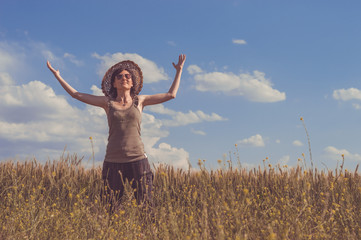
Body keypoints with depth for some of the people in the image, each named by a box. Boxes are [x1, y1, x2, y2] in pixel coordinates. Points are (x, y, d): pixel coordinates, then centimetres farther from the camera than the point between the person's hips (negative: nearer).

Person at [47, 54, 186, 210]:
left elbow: (171, 94, 16)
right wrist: (56, 74, 17)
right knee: (112, 210, -1)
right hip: (113, 162, 0)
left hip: (137, 160, 0)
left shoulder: (139, 101, 12)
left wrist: (179, 70, 20)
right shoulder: (108, 103, 11)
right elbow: (75, 94, 15)